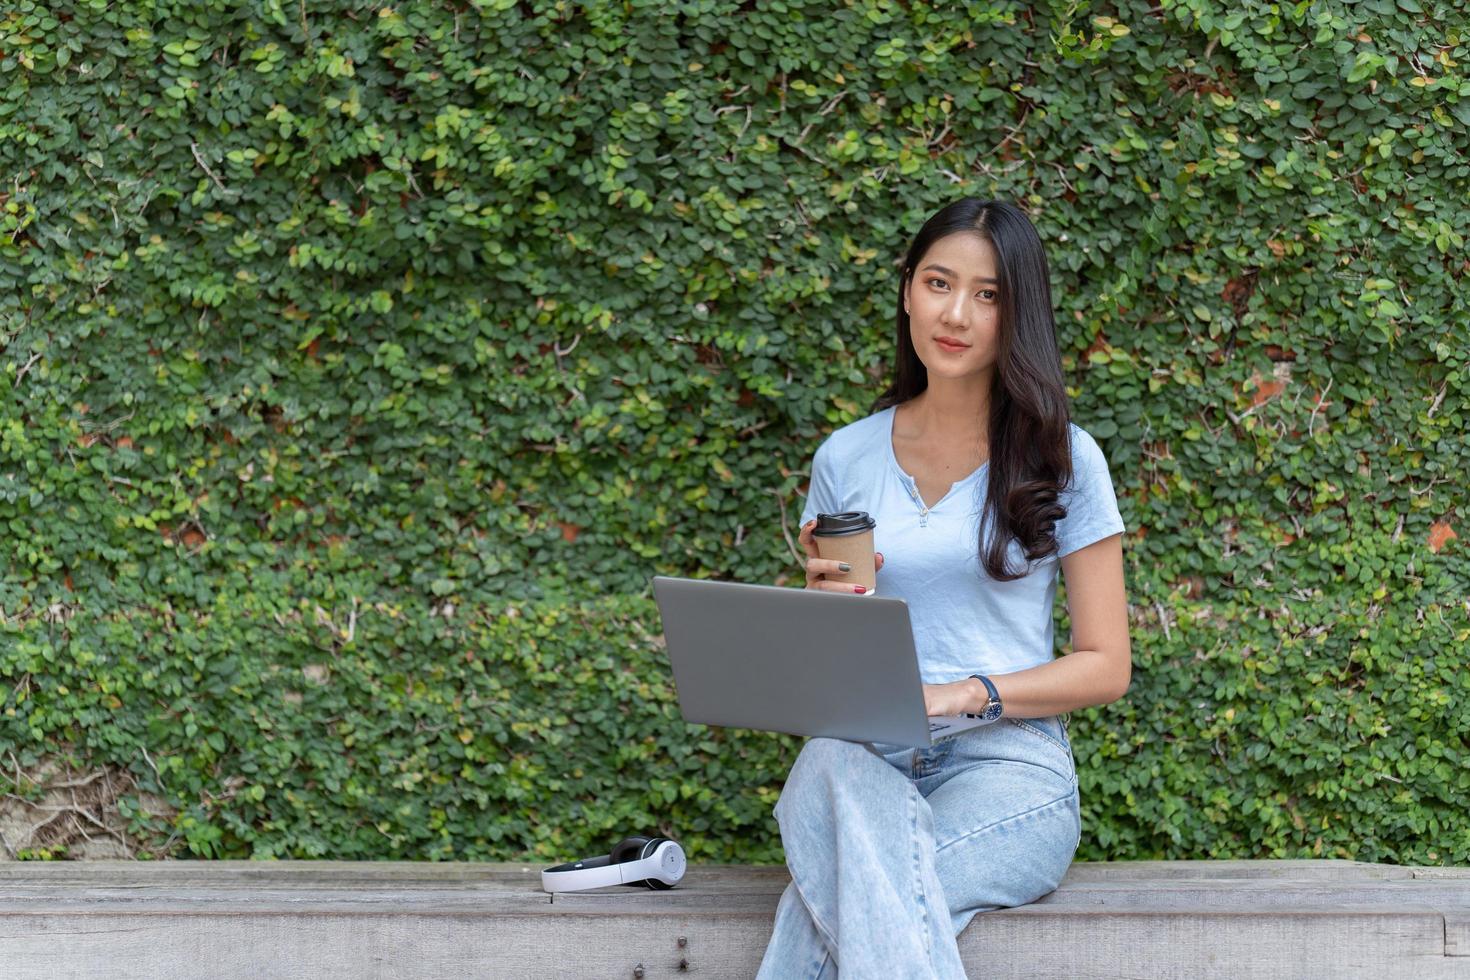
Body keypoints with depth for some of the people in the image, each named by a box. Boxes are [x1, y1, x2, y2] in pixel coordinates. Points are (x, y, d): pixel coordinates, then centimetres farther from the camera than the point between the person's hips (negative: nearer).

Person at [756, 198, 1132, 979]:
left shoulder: (1062, 459, 5)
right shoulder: (846, 459, 14)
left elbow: (1106, 667, 4)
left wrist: (962, 695, -11)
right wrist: (826, 605, -6)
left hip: (1007, 769, -3)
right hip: (864, 759, 3)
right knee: (829, 771, -38)